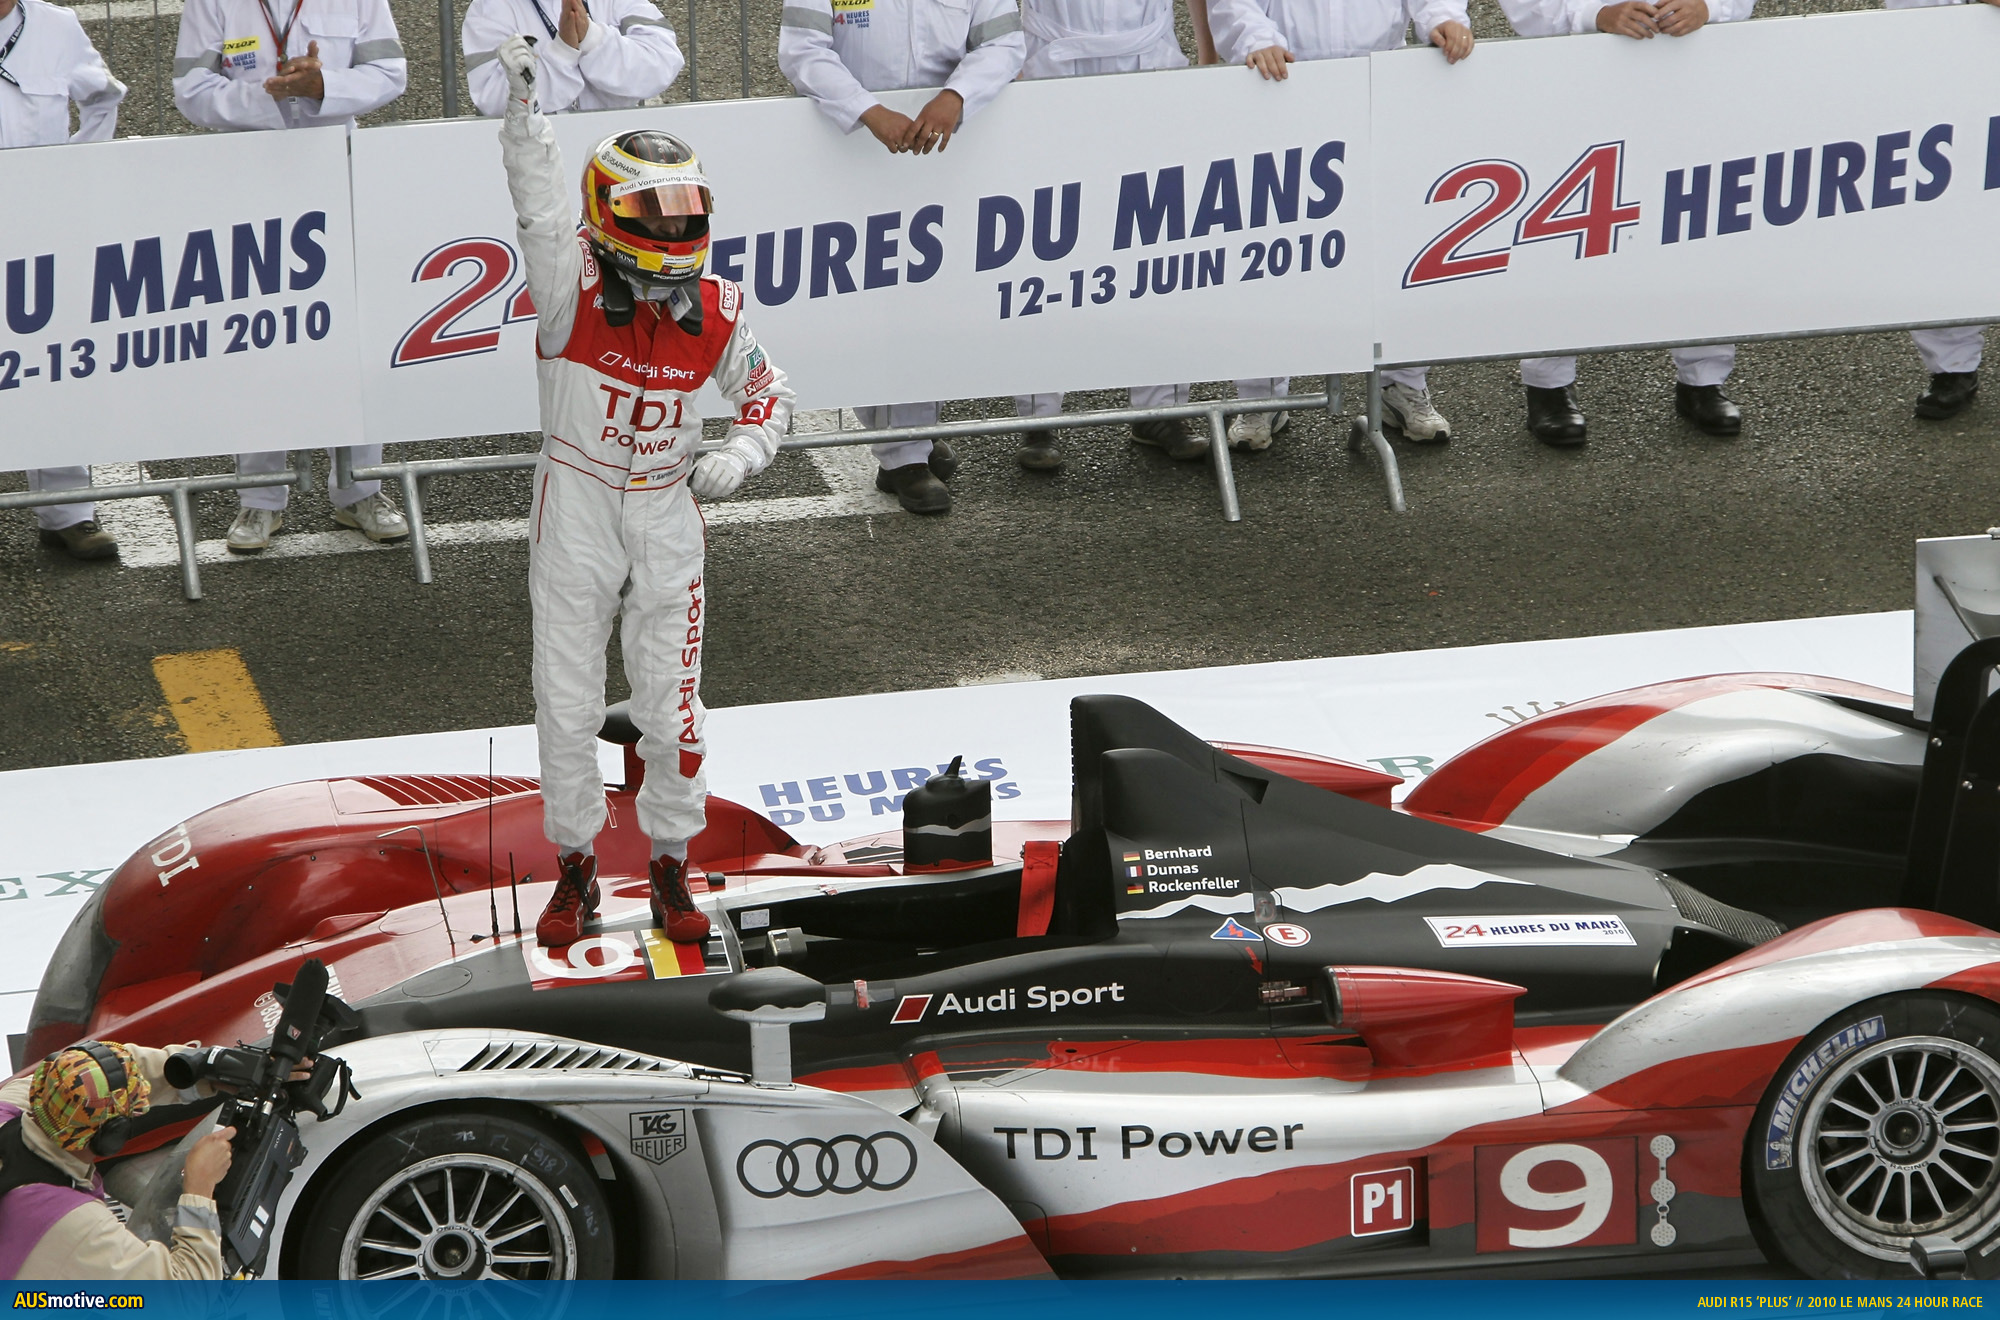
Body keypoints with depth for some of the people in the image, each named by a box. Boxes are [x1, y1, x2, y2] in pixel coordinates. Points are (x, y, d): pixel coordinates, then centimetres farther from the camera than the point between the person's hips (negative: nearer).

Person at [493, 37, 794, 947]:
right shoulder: (574, 281, -15)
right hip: (576, 509, -2)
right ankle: (575, 868, 24)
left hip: (667, 514, 2)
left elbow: (767, 392, 8)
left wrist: (739, 456, -12)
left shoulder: (712, 310, -6)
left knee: (671, 712, 6)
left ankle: (670, 869, 24)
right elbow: (540, 205, -33)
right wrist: (523, 108, -49)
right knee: (567, 708, 6)